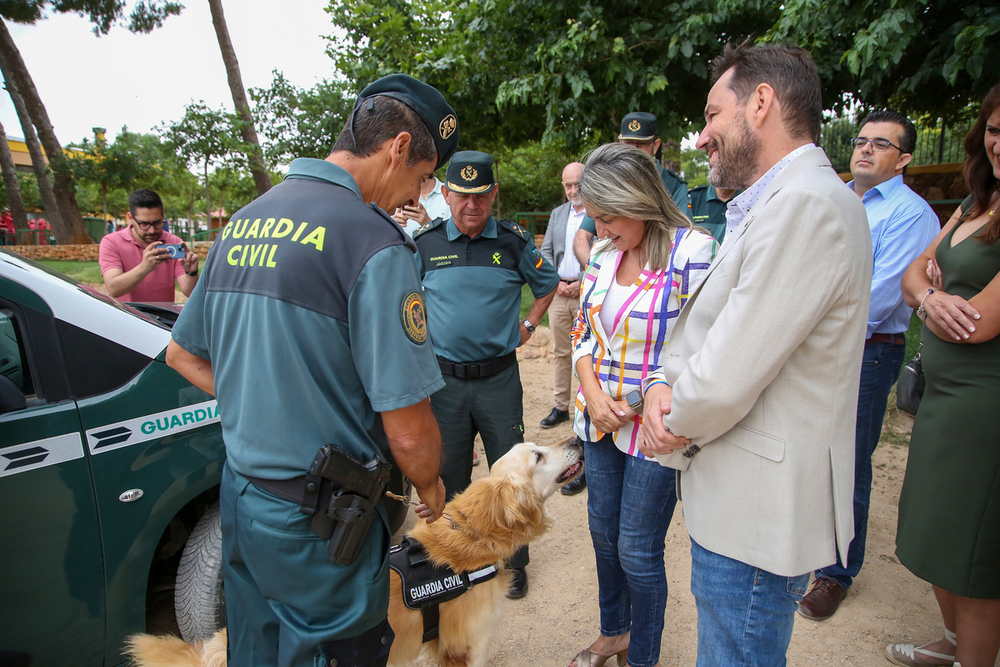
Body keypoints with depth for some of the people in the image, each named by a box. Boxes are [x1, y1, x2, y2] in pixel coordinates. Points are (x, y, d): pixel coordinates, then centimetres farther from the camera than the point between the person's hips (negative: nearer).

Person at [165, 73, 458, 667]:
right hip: (315, 520, -8)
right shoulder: (373, 241, -21)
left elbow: (183, 356, 16)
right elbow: (408, 431, -21)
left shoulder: (243, 222, 6)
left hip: (238, 493, 8)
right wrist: (430, 487, 0)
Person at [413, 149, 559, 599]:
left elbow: (547, 285, 16)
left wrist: (527, 326, 7)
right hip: (444, 377, 1)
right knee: (449, 476, 13)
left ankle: (513, 562, 27)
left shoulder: (514, 241, 0)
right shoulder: (425, 242, 0)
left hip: (499, 377, 0)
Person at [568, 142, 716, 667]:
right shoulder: (603, 253, 3)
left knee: (637, 551, 7)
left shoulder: (692, 252, -17)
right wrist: (592, 393, -5)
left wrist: (650, 395, -19)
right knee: (603, 531, 20)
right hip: (600, 421, 7)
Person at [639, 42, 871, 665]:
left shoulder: (807, 204, -22)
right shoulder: (774, 204, 13)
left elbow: (727, 383, -25)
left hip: (758, 516, -9)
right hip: (741, 501, 9)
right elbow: (702, 324, 13)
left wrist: (671, 437, -7)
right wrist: (662, 384, -6)